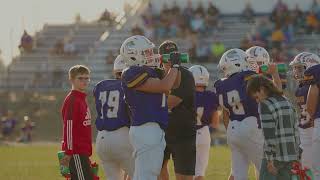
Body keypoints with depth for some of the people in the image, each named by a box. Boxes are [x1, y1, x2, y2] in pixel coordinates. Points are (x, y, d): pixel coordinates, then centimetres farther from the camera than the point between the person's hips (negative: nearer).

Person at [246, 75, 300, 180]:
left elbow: (269, 135, -17)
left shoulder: (265, 105, -12)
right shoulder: (287, 102, 12)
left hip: (274, 155, -7)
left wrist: (270, 160, -17)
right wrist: (296, 158, 16)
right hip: (290, 154, 7)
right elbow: (295, 130, 13)